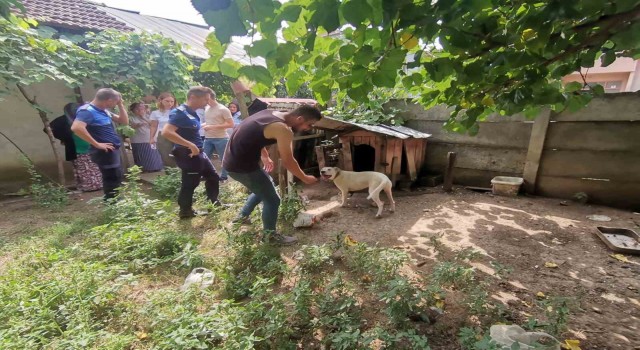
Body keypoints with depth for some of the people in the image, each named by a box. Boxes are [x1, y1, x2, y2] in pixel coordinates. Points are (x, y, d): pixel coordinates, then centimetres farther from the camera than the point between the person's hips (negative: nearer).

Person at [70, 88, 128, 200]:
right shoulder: (87, 111, -15)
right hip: (105, 152, -10)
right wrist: (97, 144, -25)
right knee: (113, 182, -4)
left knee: (116, 180, 18)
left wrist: (120, 104, 7)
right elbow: (76, 128, -30)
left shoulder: (104, 110, 13)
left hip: (113, 151, 10)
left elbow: (124, 121, 17)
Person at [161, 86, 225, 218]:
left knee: (213, 177, 17)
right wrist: (190, 145, -28)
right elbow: (166, 132, -28)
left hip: (198, 153, 10)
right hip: (188, 155, -10)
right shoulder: (180, 112, -17)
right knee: (190, 183, 3)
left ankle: (215, 202, 33)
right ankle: (185, 211, 21)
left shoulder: (192, 113, 9)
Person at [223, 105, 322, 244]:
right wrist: (305, 178, 1)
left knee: (264, 187, 27)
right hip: (241, 165, -9)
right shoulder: (283, 129, -20)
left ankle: (242, 216, 41)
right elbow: (288, 162, -14)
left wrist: (265, 157, 24)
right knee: (272, 199, 2)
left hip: (233, 158, 9)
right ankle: (269, 234, 22)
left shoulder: (271, 113, 7)